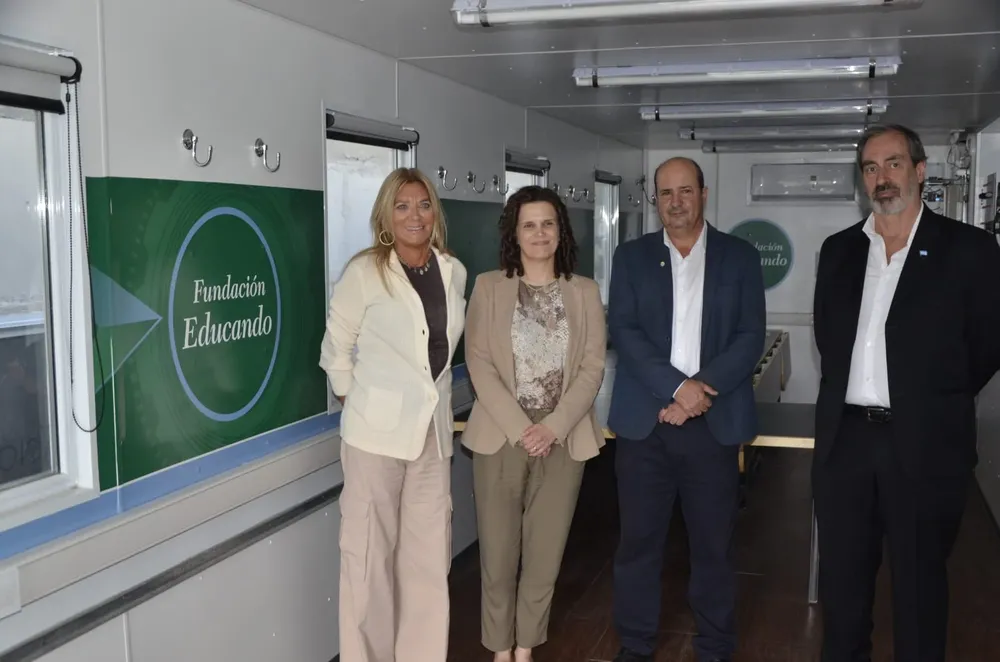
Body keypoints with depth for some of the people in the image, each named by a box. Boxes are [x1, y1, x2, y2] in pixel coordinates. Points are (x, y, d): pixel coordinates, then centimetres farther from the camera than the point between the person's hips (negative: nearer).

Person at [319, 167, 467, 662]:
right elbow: (336, 349, 0)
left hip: (433, 430, 4)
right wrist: (358, 405, 2)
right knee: (370, 550, 3)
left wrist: (430, 397, 14)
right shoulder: (364, 271, -8)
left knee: (428, 554, 9)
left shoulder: (454, 271, 5)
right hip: (377, 430, -4)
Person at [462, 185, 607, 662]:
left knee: (545, 553, 7)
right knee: (498, 551, 4)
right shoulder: (488, 287, 2)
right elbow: (478, 364, -4)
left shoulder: (585, 292, 7)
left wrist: (554, 426, -12)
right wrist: (519, 427, -14)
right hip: (500, 435, -1)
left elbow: (593, 367, 1)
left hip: (563, 438, 1)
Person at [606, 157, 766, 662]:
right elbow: (623, 331, -4)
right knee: (639, 541, 7)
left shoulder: (741, 257, 6)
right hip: (644, 422, 0)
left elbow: (750, 337, -1)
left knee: (713, 544, 8)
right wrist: (678, 387, -15)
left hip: (714, 424, 0)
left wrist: (701, 389, -14)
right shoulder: (631, 257, 7)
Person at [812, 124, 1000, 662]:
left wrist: (935, 403, 5)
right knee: (841, 574, 15)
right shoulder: (839, 249, 8)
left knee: (919, 581, 11)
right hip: (844, 437, 4)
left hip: (923, 444, -4)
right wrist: (848, 395, 11)